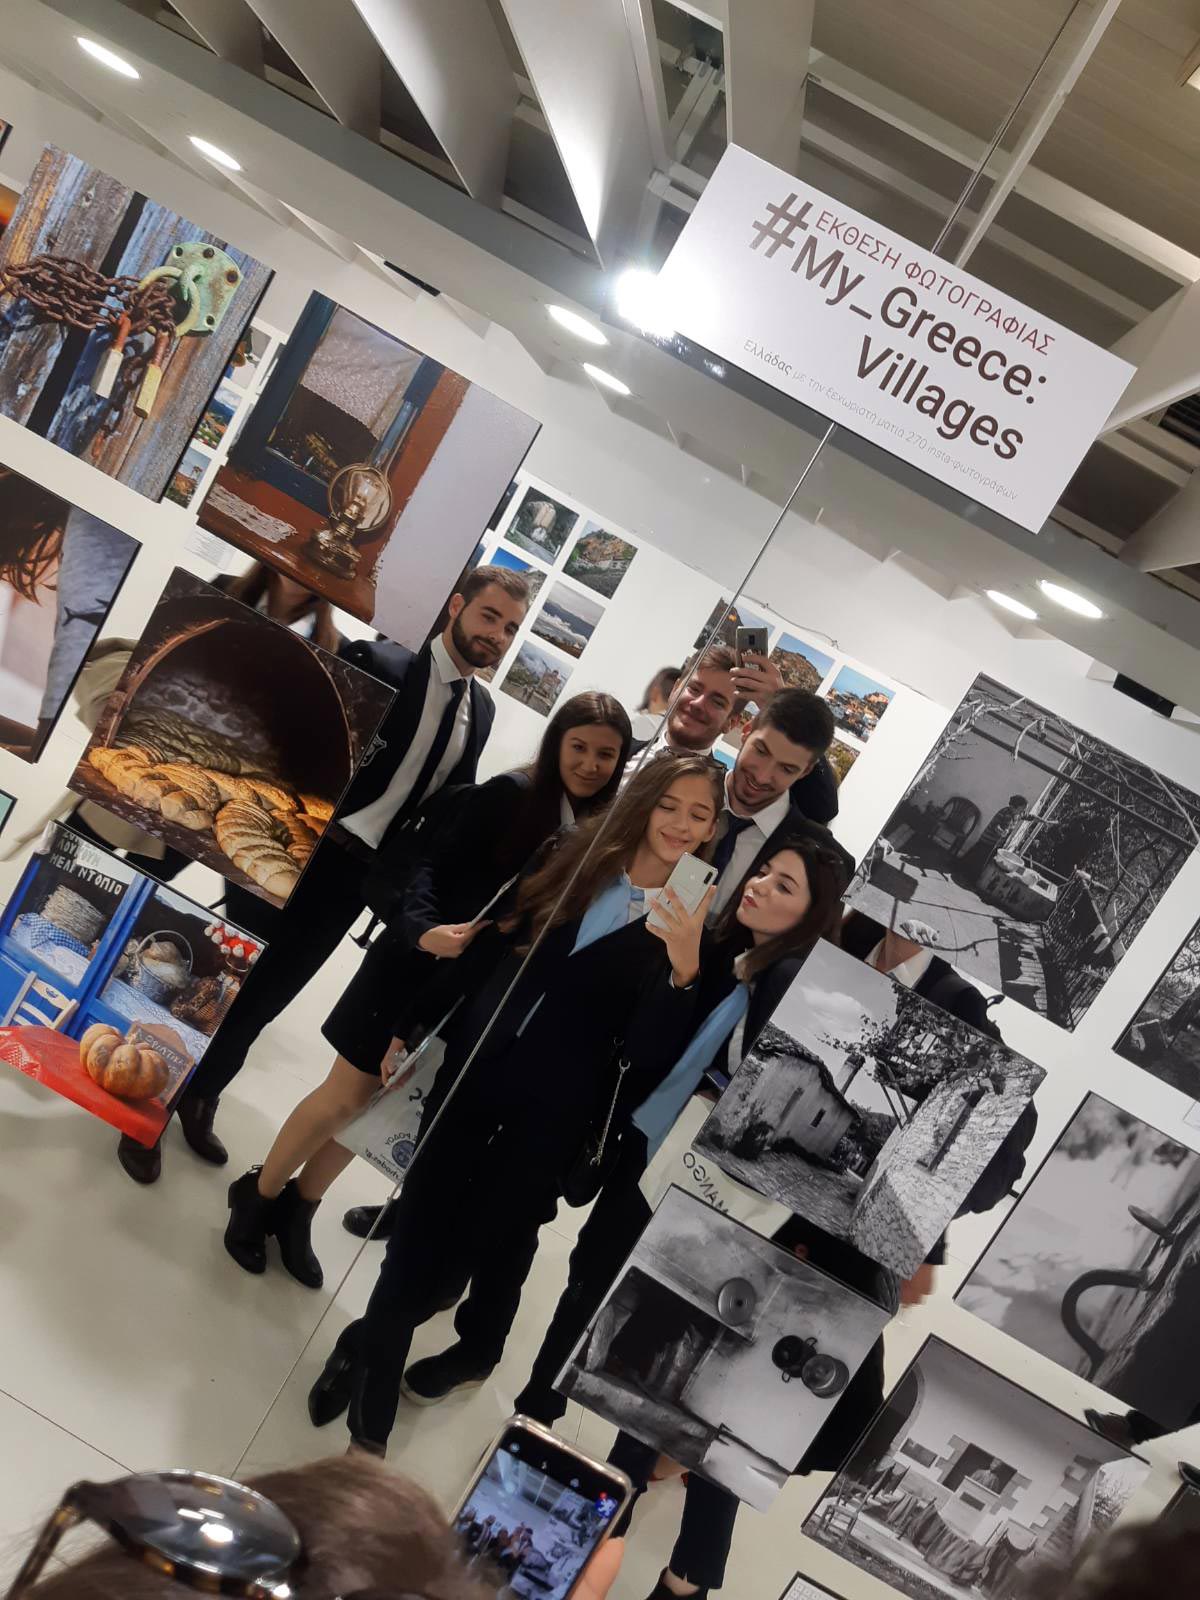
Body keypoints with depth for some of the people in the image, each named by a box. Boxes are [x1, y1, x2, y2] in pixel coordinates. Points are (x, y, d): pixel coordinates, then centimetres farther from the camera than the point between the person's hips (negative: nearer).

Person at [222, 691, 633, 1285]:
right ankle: (259, 1195, 33)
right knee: (344, 1097, 7)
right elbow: (435, 864, -19)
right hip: (419, 967, -4)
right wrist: (424, 930, -35)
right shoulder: (509, 794, -16)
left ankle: (297, 1211, 38)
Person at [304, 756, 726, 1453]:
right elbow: (489, 944, 7)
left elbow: (651, 1054, -14)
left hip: (557, 1106, -2)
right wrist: (409, 1025, 9)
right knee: (426, 1213, 10)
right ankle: (377, 1351, 34)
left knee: (498, 1233, 10)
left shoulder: (700, 926, -8)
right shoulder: (577, 858, 1)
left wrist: (684, 969, -31)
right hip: (478, 1059, 3)